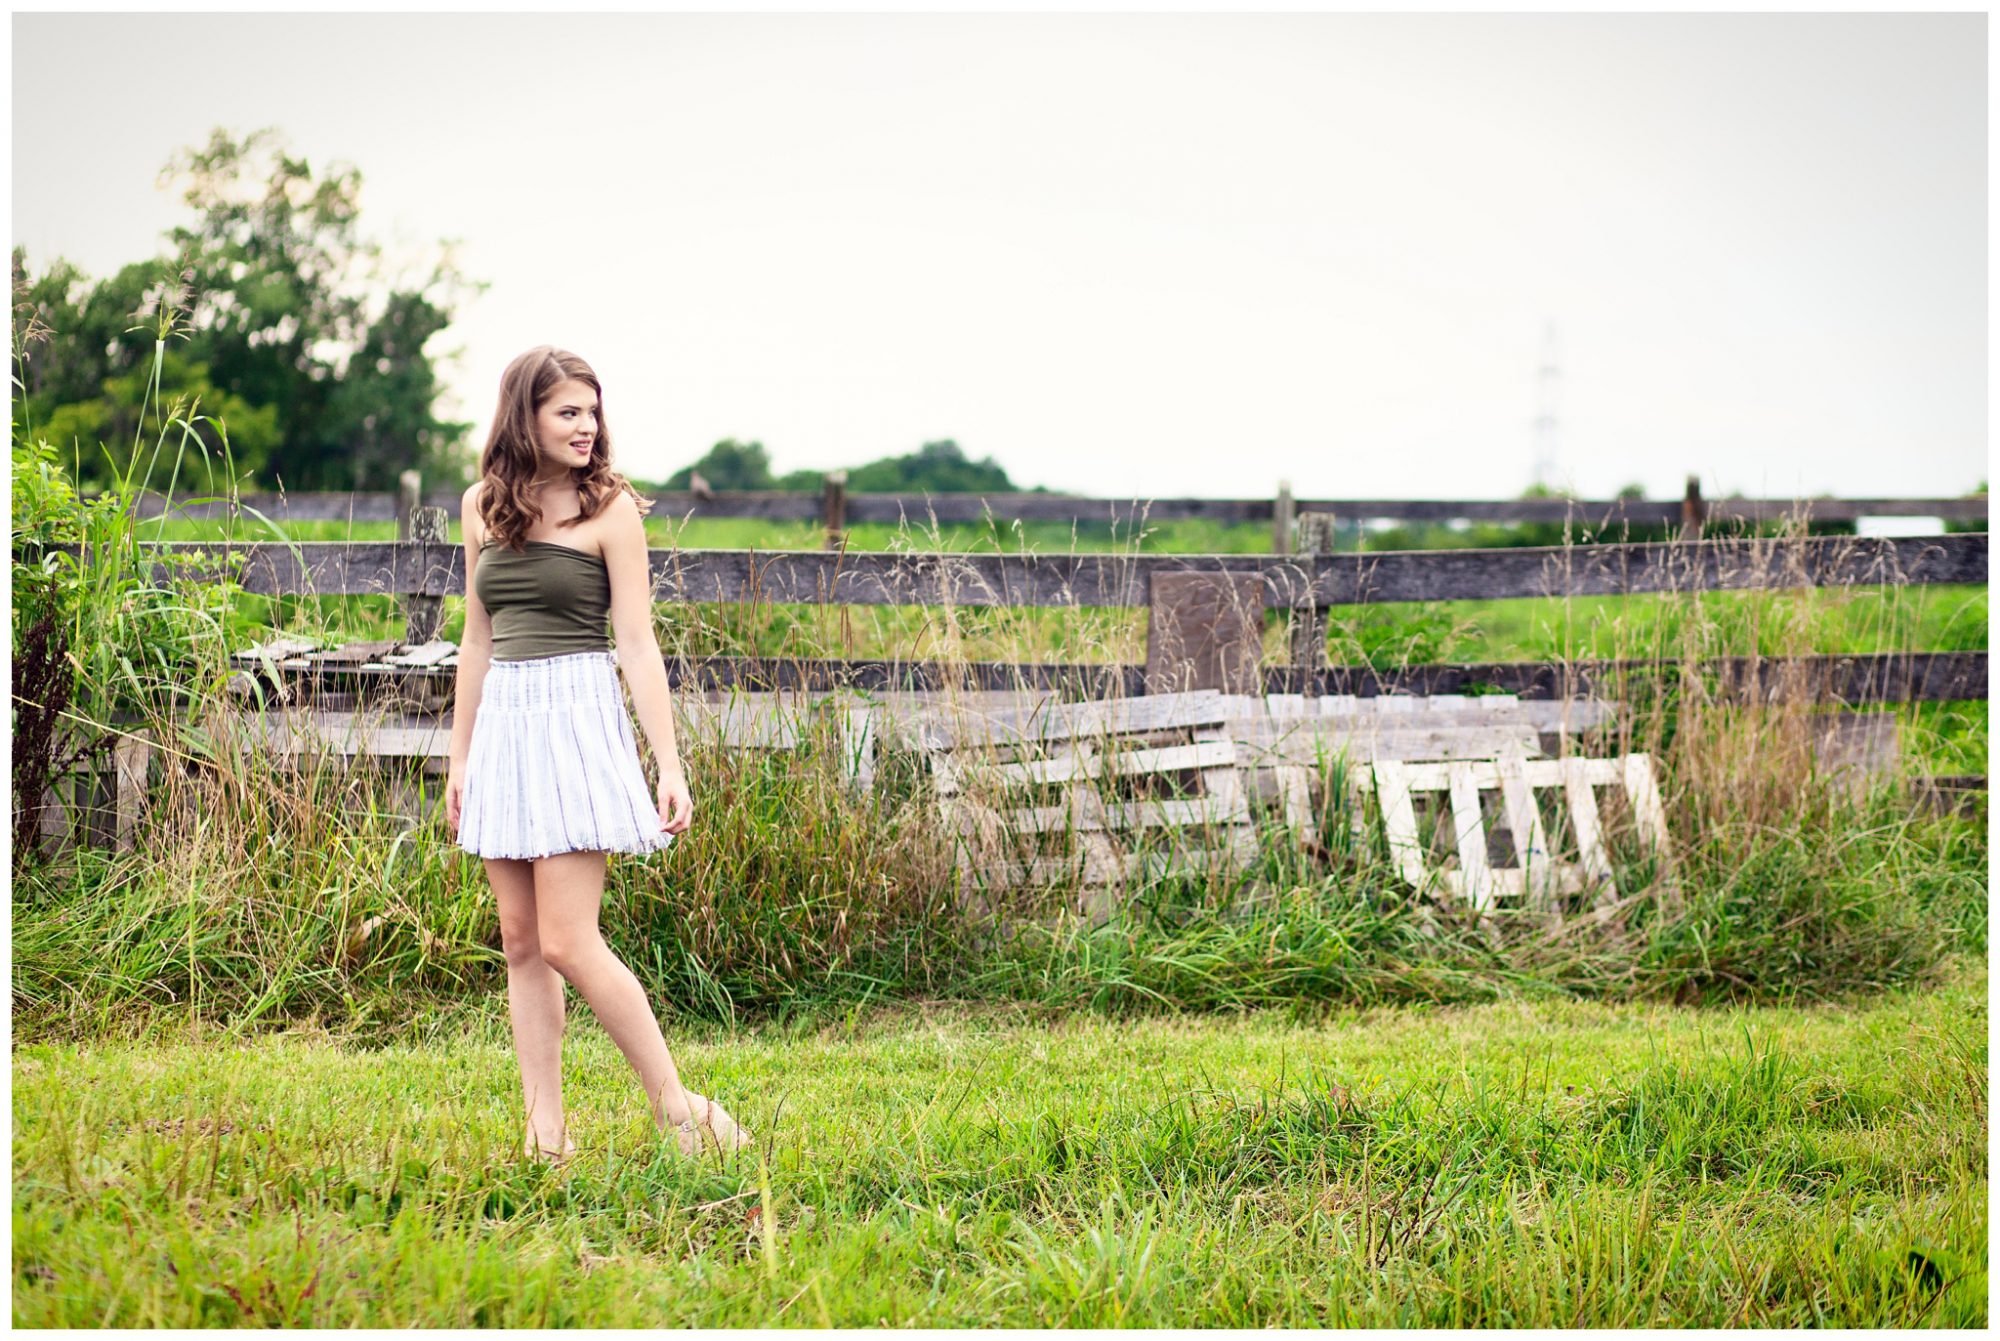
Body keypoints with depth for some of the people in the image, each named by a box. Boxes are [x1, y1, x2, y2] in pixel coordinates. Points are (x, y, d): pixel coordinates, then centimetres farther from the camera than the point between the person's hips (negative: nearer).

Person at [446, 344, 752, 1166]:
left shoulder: (608, 508, -3)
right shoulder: (483, 506, 11)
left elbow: (638, 643, -5)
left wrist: (669, 765, -11)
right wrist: (459, 757, 16)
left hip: (578, 715, -6)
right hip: (503, 721, 6)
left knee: (566, 942, -11)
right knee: (521, 943, 5)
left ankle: (676, 1106, 0)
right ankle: (545, 1135, 9)